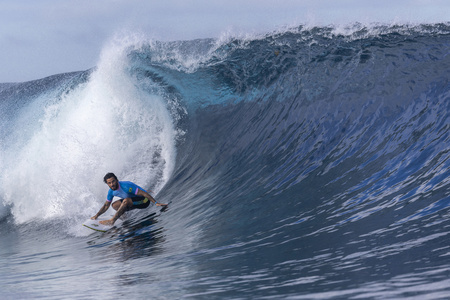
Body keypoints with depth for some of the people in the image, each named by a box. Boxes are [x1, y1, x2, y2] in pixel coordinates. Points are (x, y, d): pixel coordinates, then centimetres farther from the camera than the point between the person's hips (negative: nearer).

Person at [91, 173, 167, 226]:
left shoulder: (125, 186, -29)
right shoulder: (111, 191, -6)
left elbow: (144, 193, -29)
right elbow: (106, 206, 10)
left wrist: (156, 203, -32)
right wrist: (96, 215, 4)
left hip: (144, 200, -8)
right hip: (134, 201, 8)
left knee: (126, 200, -32)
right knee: (115, 205, -3)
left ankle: (112, 220, -29)